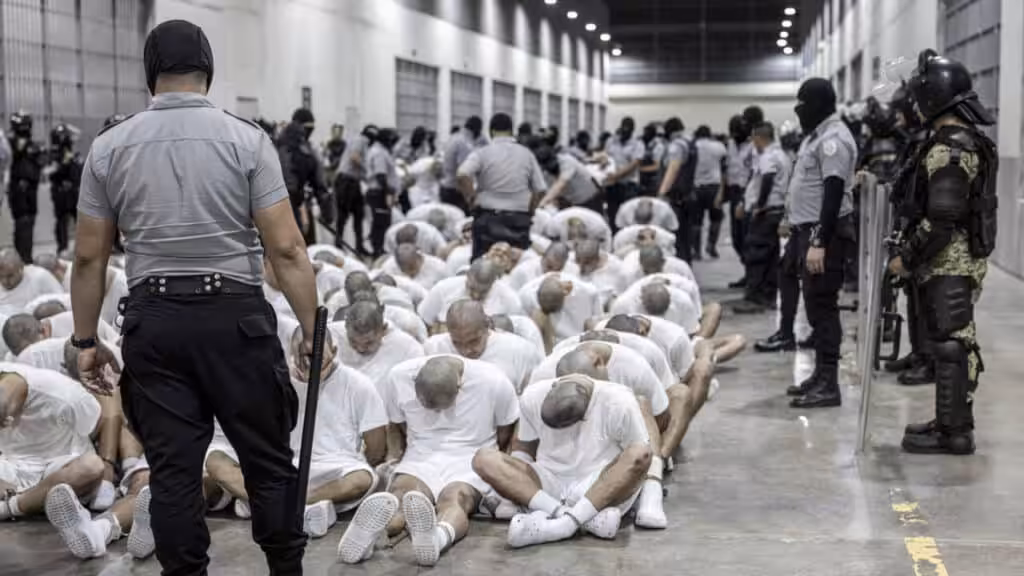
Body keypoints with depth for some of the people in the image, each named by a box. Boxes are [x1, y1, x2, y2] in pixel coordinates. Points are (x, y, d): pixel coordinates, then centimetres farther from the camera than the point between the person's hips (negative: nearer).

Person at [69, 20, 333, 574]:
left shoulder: (109, 146, 3)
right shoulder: (246, 139, -4)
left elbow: (89, 257, 4)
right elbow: (286, 248, -9)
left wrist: (86, 340, 12)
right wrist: (312, 330, -3)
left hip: (152, 320, 2)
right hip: (235, 315, -2)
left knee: (173, 468, 7)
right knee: (267, 460, 9)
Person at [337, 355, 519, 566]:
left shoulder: (495, 383, -11)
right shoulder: (399, 377, -5)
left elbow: (504, 436, 7)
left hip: (470, 461, -2)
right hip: (420, 459, 2)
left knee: (454, 499, -39)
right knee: (400, 493, -35)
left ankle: (437, 537, -73)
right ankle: (370, 529, -69)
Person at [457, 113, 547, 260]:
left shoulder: (482, 153, -4)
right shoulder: (526, 154, 5)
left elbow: (462, 175, -20)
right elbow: (540, 189, 4)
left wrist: (471, 199, -8)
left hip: (489, 217, -2)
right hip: (519, 219, 2)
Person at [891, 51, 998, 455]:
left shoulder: (947, 151, -20)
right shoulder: (970, 141, 13)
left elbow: (941, 220, -24)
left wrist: (907, 257, -14)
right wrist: (914, 253, 21)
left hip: (950, 264, -10)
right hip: (966, 258, 10)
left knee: (950, 345, -4)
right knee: (958, 342, 16)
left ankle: (954, 433, 1)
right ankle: (955, 422, 26)